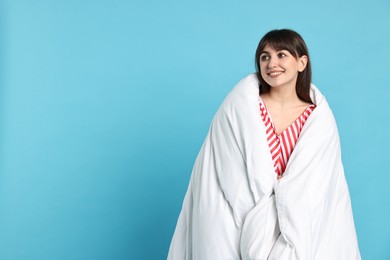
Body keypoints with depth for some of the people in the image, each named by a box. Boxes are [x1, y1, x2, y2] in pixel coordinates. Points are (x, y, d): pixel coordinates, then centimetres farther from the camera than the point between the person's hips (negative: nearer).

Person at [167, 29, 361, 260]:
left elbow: (327, 191, 0)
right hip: (242, 227, -1)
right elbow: (214, 177, -9)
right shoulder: (239, 106, -10)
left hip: (299, 233, 1)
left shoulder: (320, 120, -4)